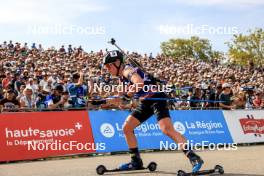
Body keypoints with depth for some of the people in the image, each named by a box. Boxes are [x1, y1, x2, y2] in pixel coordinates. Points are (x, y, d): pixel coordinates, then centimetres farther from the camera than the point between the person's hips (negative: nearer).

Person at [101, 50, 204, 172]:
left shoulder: (127, 70, -13)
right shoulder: (122, 77, 15)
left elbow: (140, 83, -34)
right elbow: (127, 96, 24)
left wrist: (125, 96, -26)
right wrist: (106, 101, 20)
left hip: (156, 98, -10)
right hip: (146, 102, 10)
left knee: (167, 129, -25)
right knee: (127, 127, 7)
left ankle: (194, 158, -26)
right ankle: (136, 162, 15)